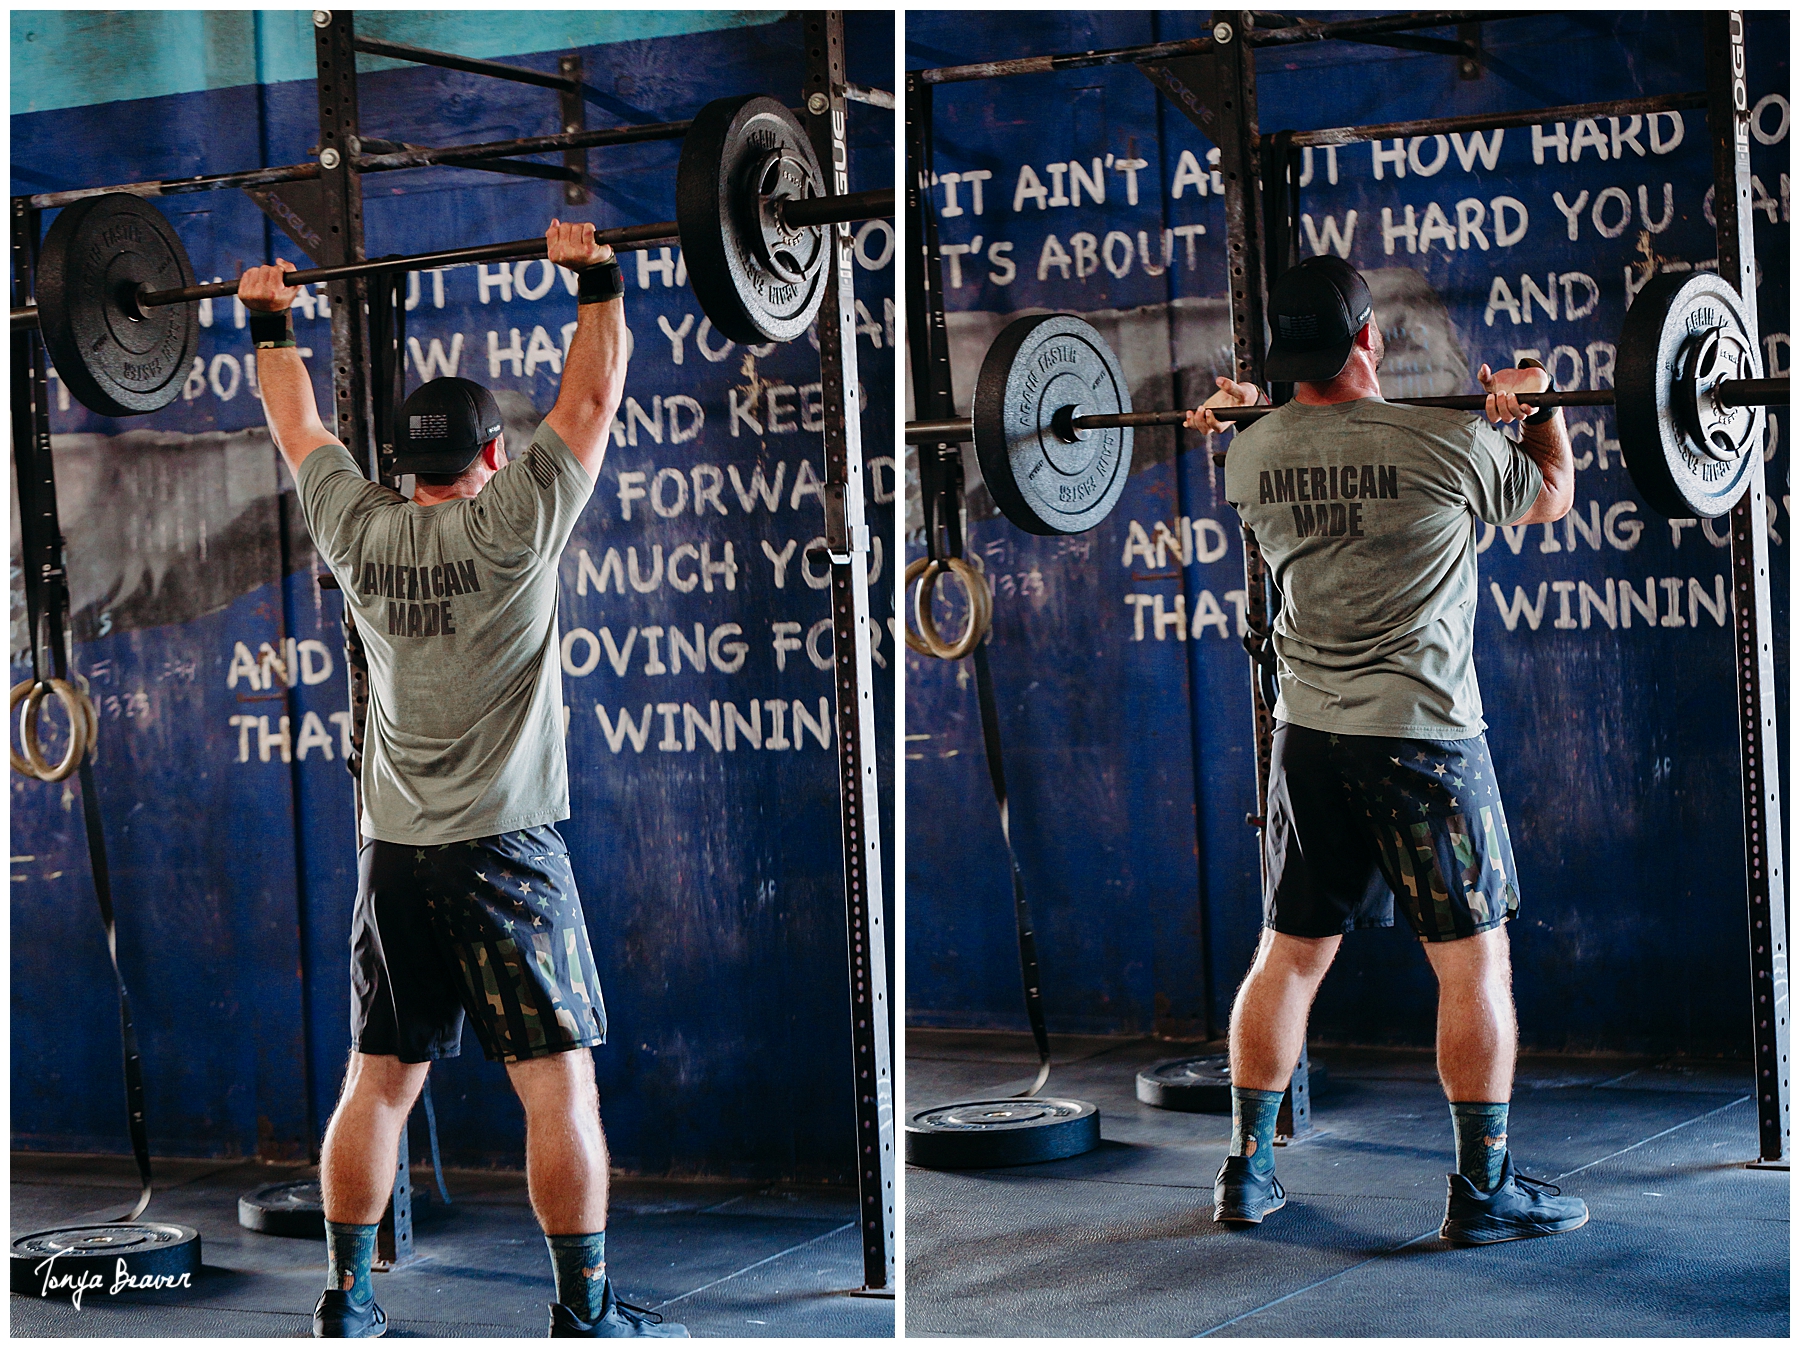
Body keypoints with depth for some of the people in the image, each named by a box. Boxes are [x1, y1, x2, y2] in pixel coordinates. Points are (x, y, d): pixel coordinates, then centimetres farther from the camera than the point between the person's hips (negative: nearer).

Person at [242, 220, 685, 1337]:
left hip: (395, 856, 6)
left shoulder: (357, 530, 4)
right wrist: (599, 282, -1)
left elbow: (297, 422, 19)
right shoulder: (516, 525, -9)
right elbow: (595, 395, -6)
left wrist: (271, 324, 28)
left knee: (378, 1082, 11)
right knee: (561, 1082, -2)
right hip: (504, 849, -5)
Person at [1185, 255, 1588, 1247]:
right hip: (1422, 737, -5)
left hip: (1307, 737, 5)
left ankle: (1247, 1168, 19)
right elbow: (1551, 497, 7)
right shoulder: (1449, 442, -13)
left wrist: (1230, 411, 37)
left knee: (1289, 954, 14)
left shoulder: (1252, 454, 0)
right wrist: (1539, 407, 19)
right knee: (1473, 960, 3)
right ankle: (1484, 1189, 6)